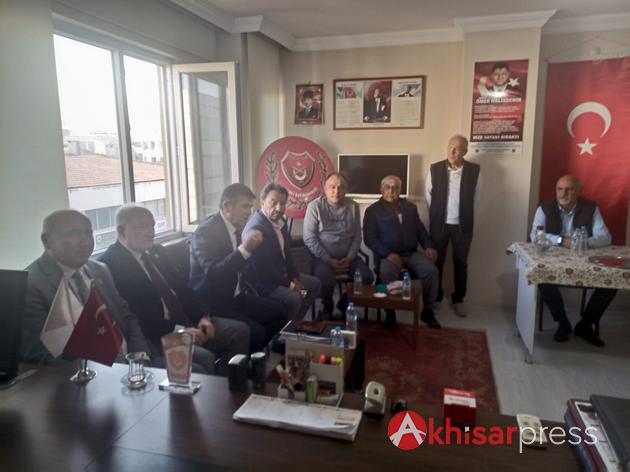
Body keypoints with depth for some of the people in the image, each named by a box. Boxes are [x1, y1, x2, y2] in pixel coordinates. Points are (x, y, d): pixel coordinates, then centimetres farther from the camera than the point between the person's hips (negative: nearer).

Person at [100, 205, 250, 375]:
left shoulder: (157, 251, 14)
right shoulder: (110, 264, -12)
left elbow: (181, 285, 14)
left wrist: (203, 316, -2)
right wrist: (178, 330, -21)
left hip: (186, 320, 8)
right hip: (154, 337, -8)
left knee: (240, 331, -2)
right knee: (205, 359, -30)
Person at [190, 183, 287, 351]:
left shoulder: (235, 227, 6)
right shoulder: (206, 231, -20)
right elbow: (213, 274, -32)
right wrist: (244, 249, -36)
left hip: (235, 297, 9)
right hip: (213, 304, -9)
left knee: (278, 312, 5)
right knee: (256, 332, -22)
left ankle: (254, 353, 20)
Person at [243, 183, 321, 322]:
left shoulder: (280, 220, 3)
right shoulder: (256, 229, -27)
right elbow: (263, 269, -27)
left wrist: (294, 277, 3)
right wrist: (288, 284, -17)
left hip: (281, 274, 10)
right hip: (260, 281, -10)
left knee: (315, 284, 13)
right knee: (293, 299, -29)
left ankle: (295, 321, 22)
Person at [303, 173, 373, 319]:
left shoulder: (353, 206, 3)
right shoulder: (315, 206, -8)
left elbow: (357, 236, 5)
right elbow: (309, 238, -11)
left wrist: (349, 258, -9)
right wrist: (328, 260, -15)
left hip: (347, 256, 4)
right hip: (323, 257, -4)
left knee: (367, 277, -16)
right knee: (325, 281, -31)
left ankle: (346, 303, 12)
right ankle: (327, 308, 3)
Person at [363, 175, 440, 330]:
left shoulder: (411, 207, 17)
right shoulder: (373, 210, 2)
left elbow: (420, 230, 20)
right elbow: (369, 238, -6)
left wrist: (428, 246, 0)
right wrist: (388, 254, -20)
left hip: (412, 253, 4)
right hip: (388, 254, -4)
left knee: (431, 270, -21)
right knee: (387, 273, -35)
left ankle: (427, 310, -2)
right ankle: (390, 313, -15)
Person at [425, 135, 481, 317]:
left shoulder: (474, 170, -6)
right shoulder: (435, 169, -5)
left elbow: (475, 197, 6)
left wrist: (464, 214, 11)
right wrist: (437, 214, 10)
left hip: (462, 225, 0)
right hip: (439, 224, 0)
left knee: (461, 264, 10)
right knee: (436, 262, 8)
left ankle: (458, 300, 25)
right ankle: (435, 298, 24)